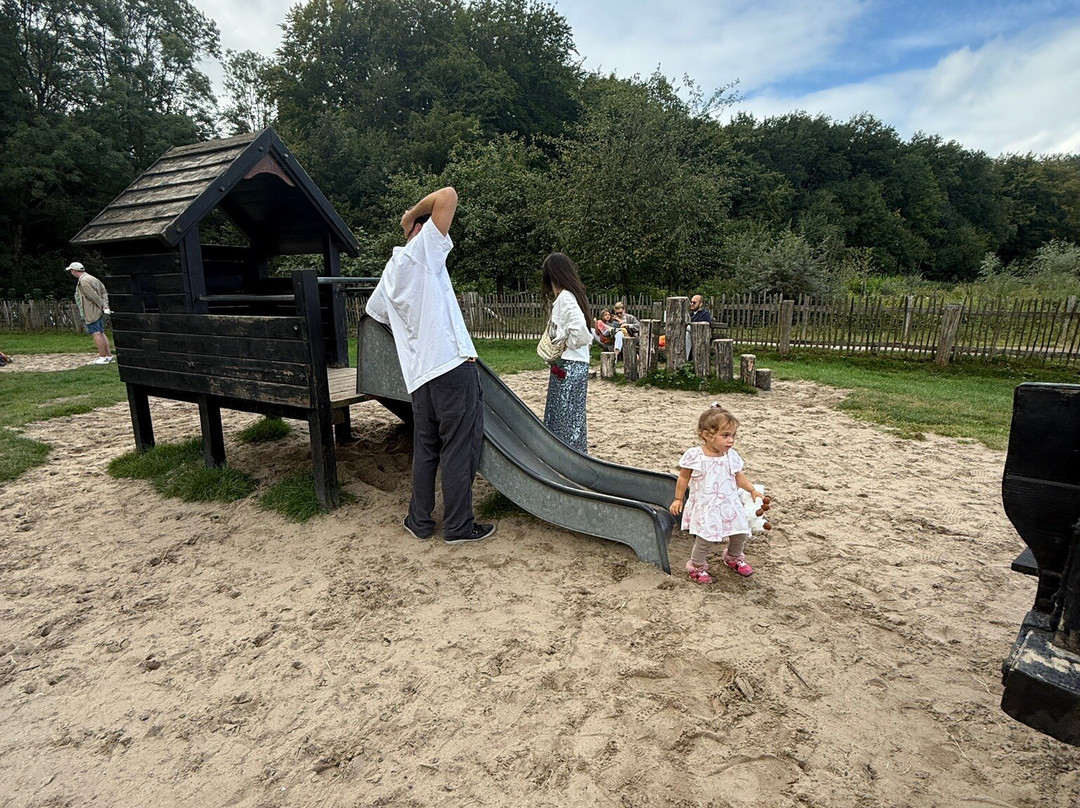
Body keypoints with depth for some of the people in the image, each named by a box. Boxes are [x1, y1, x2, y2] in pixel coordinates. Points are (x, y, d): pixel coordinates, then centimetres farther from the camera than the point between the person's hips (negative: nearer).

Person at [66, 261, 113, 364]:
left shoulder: (83, 281, -15)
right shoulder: (92, 278, 16)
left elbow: (95, 297, -19)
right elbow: (104, 292, 14)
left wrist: (103, 307, -8)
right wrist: (105, 306, 6)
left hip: (91, 312, -10)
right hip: (98, 311, 10)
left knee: (96, 333, -8)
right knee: (101, 333, 10)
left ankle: (103, 357, -9)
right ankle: (109, 355, 11)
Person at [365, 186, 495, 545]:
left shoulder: (389, 274, 19)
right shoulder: (423, 250, -2)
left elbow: (374, 311, 36)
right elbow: (448, 196, -8)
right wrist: (413, 214, 7)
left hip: (420, 374, 7)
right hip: (454, 366, -7)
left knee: (425, 449, 16)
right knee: (459, 449, 1)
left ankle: (420, 521, 26)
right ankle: (458, 527, 11)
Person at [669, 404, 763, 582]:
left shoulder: (731, 456, -2)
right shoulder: (694, 456, -15)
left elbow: (739, 477, 12)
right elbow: (684, 478, -4)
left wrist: (753, 491, 3)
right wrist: (678, 499, 0)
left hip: (729, 505, 5)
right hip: (705, 507, -5)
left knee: (740, 533, 10)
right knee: (703, 539, -5)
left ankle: (734, 557, 43)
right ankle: (697, 566, 23)